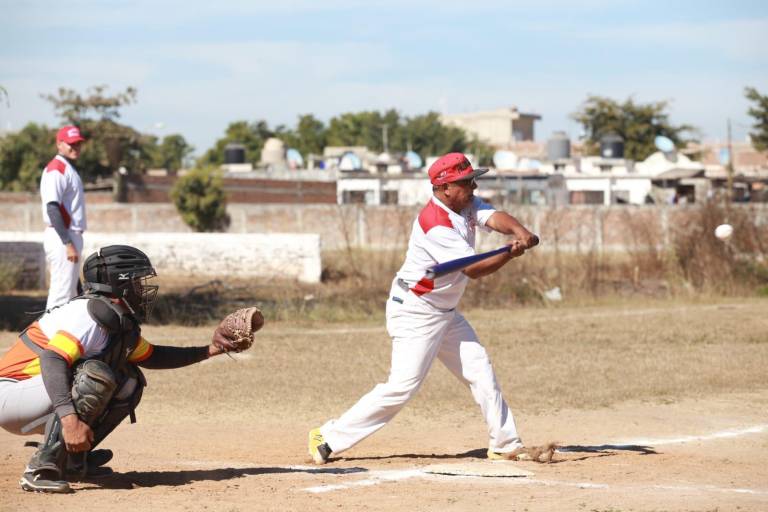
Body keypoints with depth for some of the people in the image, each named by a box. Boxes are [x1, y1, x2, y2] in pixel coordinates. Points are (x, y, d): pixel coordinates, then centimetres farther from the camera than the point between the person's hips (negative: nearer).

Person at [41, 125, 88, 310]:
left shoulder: (69, 169, 19)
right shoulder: (55, 169, -13)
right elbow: (52, 208, -21)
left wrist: (73, 242, 18)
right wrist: (68, 244, -25)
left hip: (71, 237, 11)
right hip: (62, 238, -11)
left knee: (71, 292, 15)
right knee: (62, 293, -12)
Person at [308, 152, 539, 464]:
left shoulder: (467, 205, 3)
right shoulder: (435, 224, -24)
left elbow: (495, 218, -14)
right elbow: (473, 269, -24)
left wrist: (519, 231, -33)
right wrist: (511, 253, -26)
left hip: (445, 312, 10)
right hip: (415, 313, -10)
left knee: (479, 369, 8)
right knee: (403, 385, -14)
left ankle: (506, 444, 15)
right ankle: (329, 438, -10)